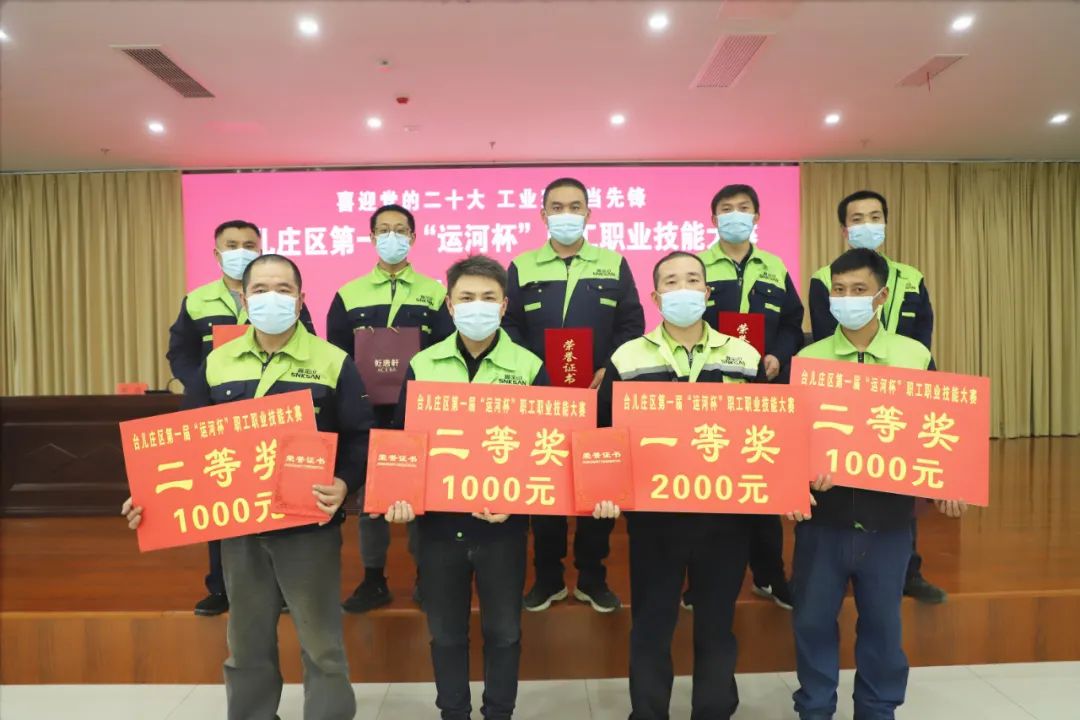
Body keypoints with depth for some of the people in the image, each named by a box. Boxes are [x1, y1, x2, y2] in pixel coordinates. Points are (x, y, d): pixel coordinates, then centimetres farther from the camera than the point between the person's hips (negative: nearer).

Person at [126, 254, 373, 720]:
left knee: (321, 646, 7)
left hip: (309, 524, -3)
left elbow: (360, 437, -7)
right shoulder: (216, 363, 7)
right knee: (247, 645, 19)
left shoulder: (333, 362, -4)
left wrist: (344, 484, -24)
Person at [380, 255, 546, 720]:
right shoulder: (421, 365, 1)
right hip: (437, 517, 2)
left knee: (503, 628, 13)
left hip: (502, 521, -1)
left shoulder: (529, 367, -4)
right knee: (445, 630, 16)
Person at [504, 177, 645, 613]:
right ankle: (548, 578, 23)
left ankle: (593, 578, 23)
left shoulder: (614, 265, 8)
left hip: (601, 396, 0)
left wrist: (609, 371, -11)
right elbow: (508, 329, 3)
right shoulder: (522, 268, 7)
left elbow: (632, 325, 4)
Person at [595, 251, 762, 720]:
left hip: (725, 514, 1)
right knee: (651, 625, 11)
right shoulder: (627, 360, -2)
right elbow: (603, 435, -1)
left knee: (717, 625, 15)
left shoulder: (745, 358, 3)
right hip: (651, 513, -1)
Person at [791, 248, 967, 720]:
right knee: (813, 619, 10)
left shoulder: (916, 357, 0)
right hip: (823, 512, 0)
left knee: (882, 622, 15)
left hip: (889, 514, 1)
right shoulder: (807, 359, -2)